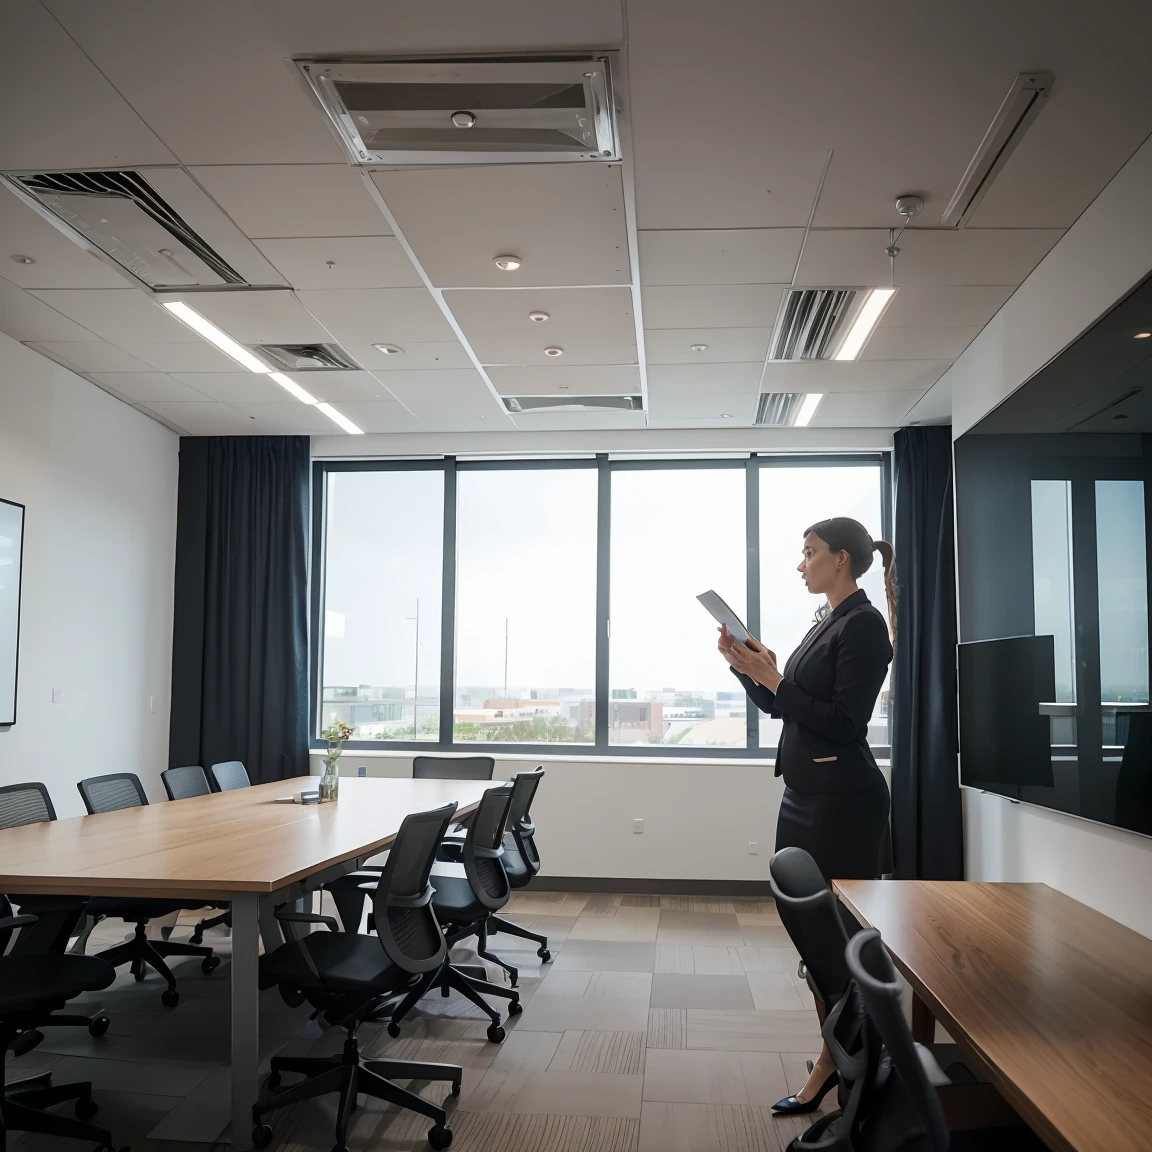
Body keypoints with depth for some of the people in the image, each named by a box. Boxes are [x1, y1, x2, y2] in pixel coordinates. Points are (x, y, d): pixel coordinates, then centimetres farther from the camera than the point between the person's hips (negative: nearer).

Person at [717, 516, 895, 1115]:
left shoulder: (863, 624, -13)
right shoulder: (826, 622, 14)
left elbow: (844, 723, -19)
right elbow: (782, 706, 17)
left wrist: (771, 678, -20)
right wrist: (747, 667, 3)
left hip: (842, 798, -10)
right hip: (806, 792, 10)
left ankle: (829, 1066, 11)